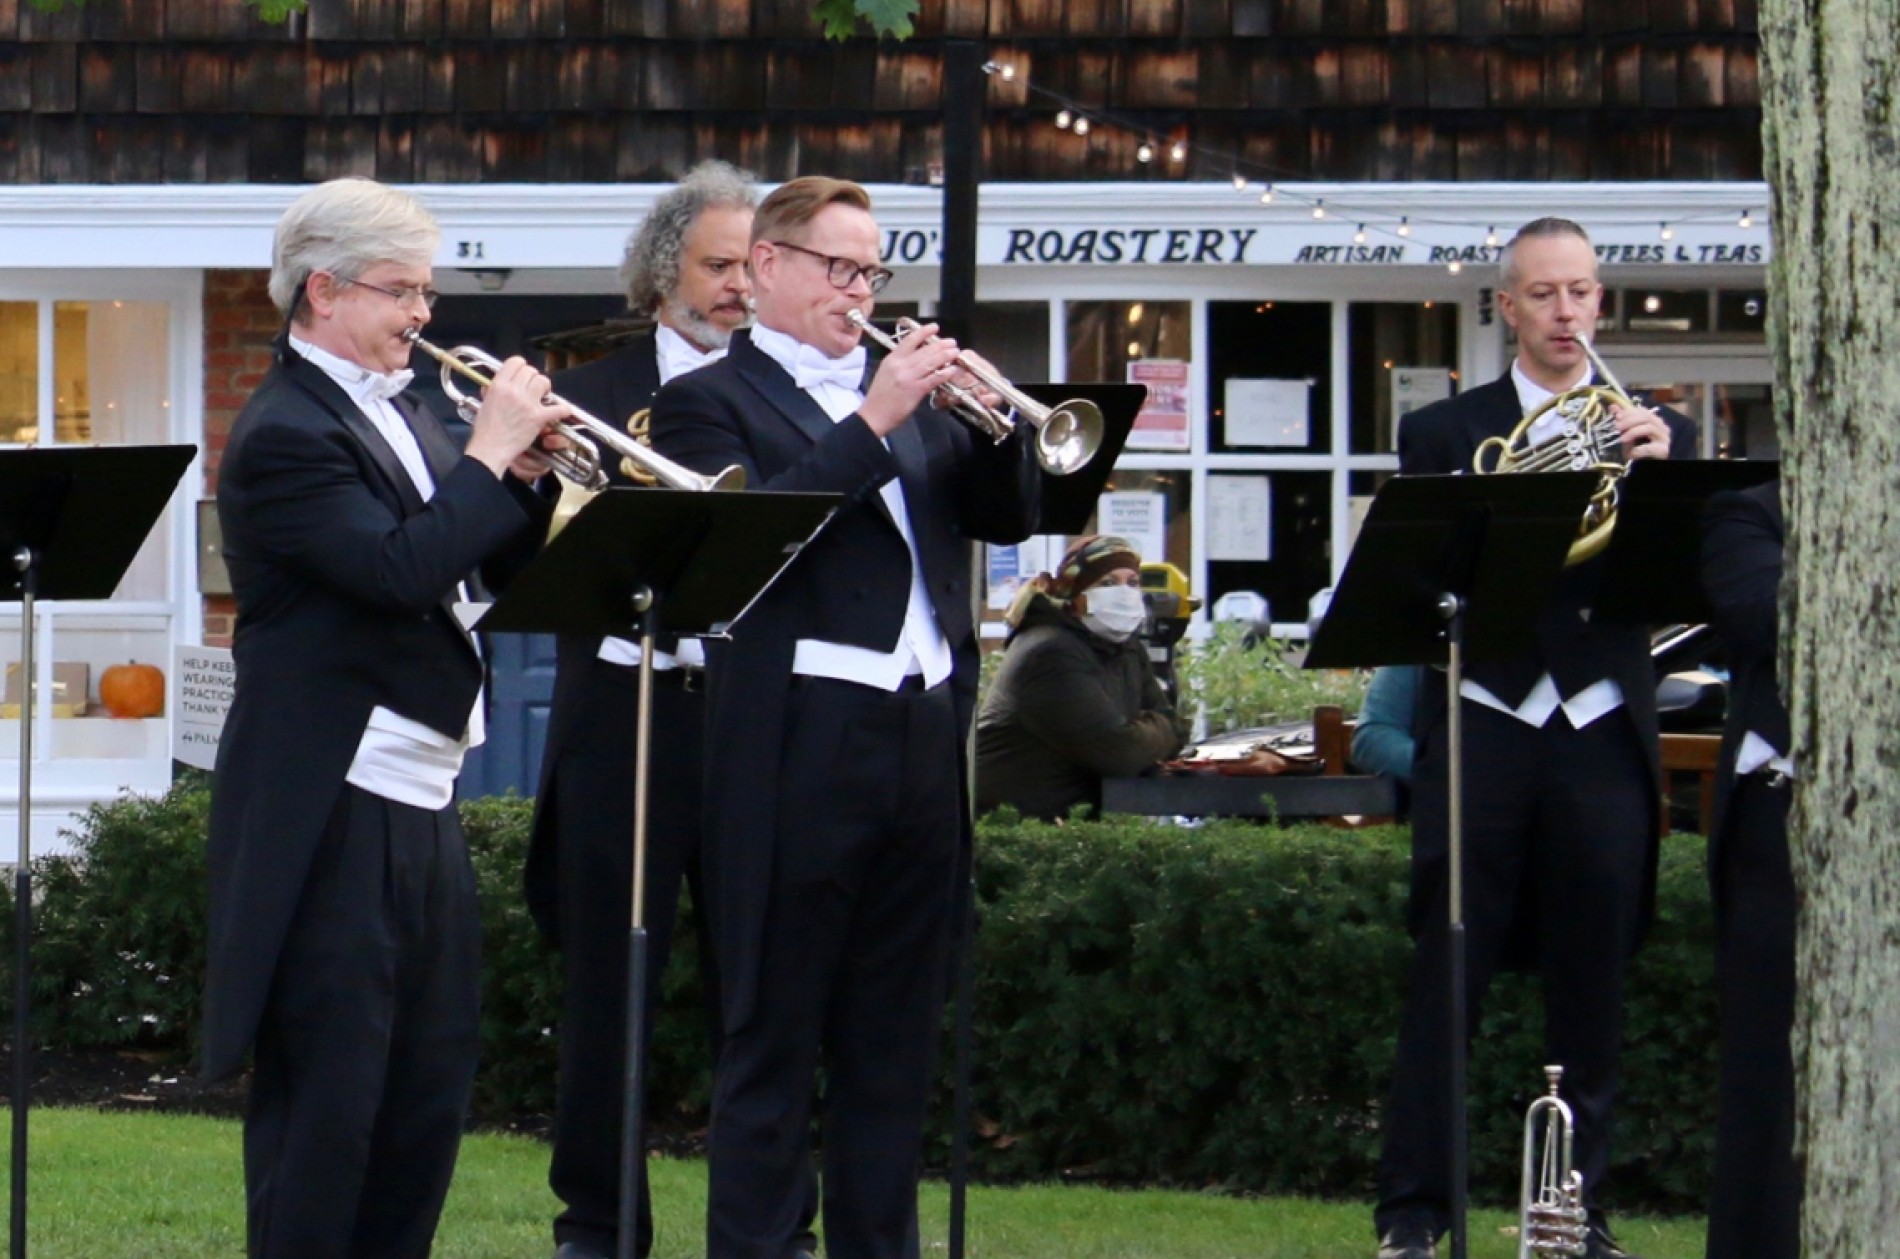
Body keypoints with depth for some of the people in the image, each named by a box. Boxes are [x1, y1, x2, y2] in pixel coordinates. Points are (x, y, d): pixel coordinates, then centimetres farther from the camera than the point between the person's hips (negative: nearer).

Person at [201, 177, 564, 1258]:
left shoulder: (399, 410, 15)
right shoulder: (286, 434, -14)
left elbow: (500, 565, 15)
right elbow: (399, 570, -25)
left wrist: (528, 472, -2)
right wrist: (489, 452, -17)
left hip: (421, 804, 9)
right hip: (334, 817, -9)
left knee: (431, 1089, 13)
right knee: (326, 1096, -4)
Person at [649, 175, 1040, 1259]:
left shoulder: (910, 395, 18)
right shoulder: (710, 402, 1)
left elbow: (1010, 517, 15)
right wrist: (874, 423, -18)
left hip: (926, 739, 6)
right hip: (800, 749, -6)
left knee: (898, 1038, 11)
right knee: (775, 1037, -2)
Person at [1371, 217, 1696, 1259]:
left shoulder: (1650, 435, 13)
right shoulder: (1445, 433, 10)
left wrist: (1659, 467, -17)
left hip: (1604, 739, 1)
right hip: (1484, 731, -1)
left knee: (1591, 989, 3)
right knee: (1447, 977, -4)